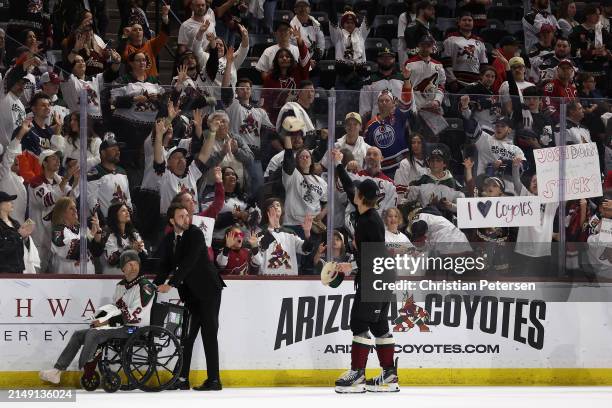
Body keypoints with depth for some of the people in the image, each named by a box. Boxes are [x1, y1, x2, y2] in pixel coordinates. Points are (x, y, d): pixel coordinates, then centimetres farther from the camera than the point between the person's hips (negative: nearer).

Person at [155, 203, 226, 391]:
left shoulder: (195, 234, -14)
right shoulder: (167, 241, 6)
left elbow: (188, 262, -24)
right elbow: (165, 267, 4)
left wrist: (170, 284, -29)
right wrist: (155, 286, -15)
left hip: (207, 290, -6)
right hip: (190, 293, 6)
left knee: (209, 334, -6)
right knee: (187, 335, 6)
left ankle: (214, 380, -4)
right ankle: (182, 378, 9)